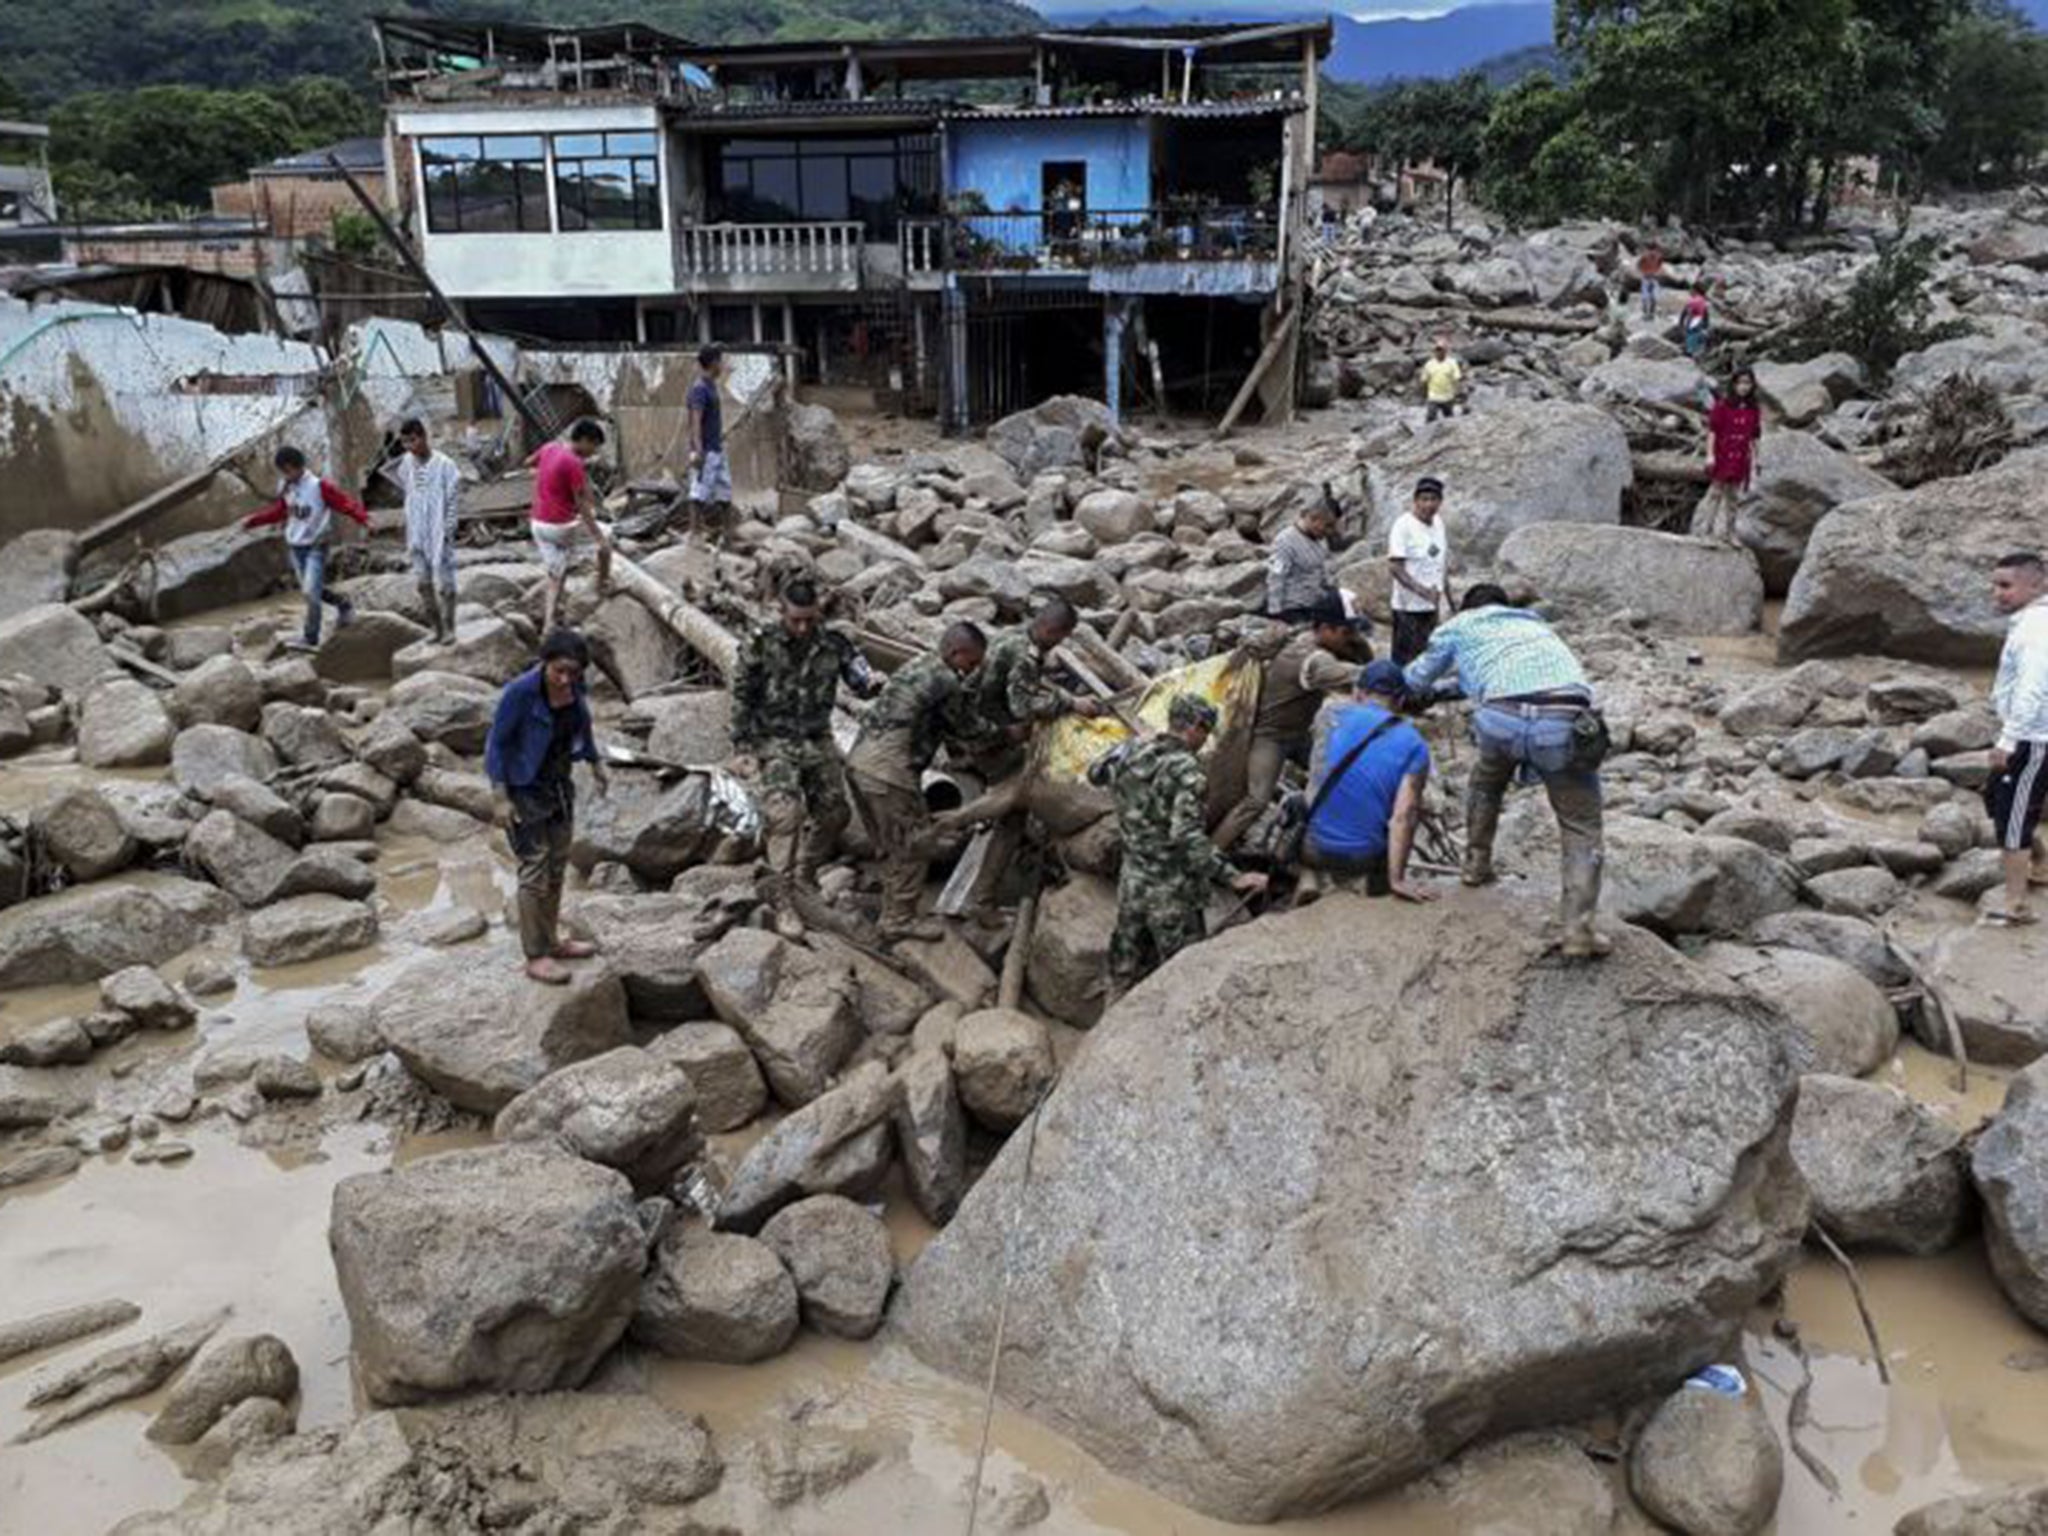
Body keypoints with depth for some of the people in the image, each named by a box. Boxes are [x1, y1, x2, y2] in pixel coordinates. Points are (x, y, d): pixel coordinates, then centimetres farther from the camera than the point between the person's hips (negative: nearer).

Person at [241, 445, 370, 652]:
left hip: (315, 547, -7)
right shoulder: (286, 488, 5)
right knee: (312, 590, 14)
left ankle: (310, 639, -10)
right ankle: (343, 606, 38)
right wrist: (253, 520, 18)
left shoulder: (320, 486, -15)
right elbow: (278, 511, 21)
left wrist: (363, 518, -36)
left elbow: (345, 502, -20)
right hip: (294, 547, 7)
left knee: (311, 592, -14)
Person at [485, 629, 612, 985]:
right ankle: (535, 956, 7)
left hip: (559, 783, 7)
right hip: (524, 786, -7)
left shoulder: (573, 683, -8)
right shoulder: (520, 691, -26)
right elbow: (497, 742, -19)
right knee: (535, 870, -3)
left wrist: (595, 764, 17)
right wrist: (501, 798, -20)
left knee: (557, 865, 15)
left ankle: (551, 942, 29)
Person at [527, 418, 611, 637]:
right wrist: (600, 537, -18)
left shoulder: (548, 448, 5)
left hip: (539, 523, 7)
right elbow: (582, 505, -20)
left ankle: (548, 622, 7)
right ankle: (604, 584, 28)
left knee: (556, 574, 14)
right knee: (606, 540, 16)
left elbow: (529, 461, 28)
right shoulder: (574, 464, -19)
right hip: (562, 526, -7)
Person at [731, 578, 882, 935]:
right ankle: (783, 902, -16)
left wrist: (871, 683, -29)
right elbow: (741, 699, -4)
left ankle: (805, 875, 34)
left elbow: (858, 678, -4)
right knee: (785, 814, -20)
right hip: (774, 743, -4)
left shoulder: (833, 644, -2)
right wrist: (744, 750, -7)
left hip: (818, 742, 4)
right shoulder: (762, 645, -9)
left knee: (834, 813, 9)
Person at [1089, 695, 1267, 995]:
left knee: (1126, 970, 19)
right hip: (1170, 892, -7)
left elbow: (1095, 774, 20)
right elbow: (1187, 836, -31)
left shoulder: (1130, 751, -1)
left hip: (1131, 883, 7)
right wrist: (1233, 877, -32)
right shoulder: (1184, 770, -21)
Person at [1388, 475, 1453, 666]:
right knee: (1406, 661, -5)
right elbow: (1395, 567, -19)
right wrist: (1423, 591, -29)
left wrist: (1448, 601, 18)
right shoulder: (1403, 526, -14)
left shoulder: (1438, 523, 9)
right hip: (1409, 608, -7)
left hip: (1432, 607, 7)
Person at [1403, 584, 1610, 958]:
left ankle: (1476, 866, 42)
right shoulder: (1535, 623, 40)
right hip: (1566, 722, 1)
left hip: (1503, 718, -1)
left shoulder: (1461, 624, 29)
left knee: (1486, 783, 33)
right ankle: (1578, 928, 1)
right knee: (1580, 827, 12)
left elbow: (1416, 681, 37)